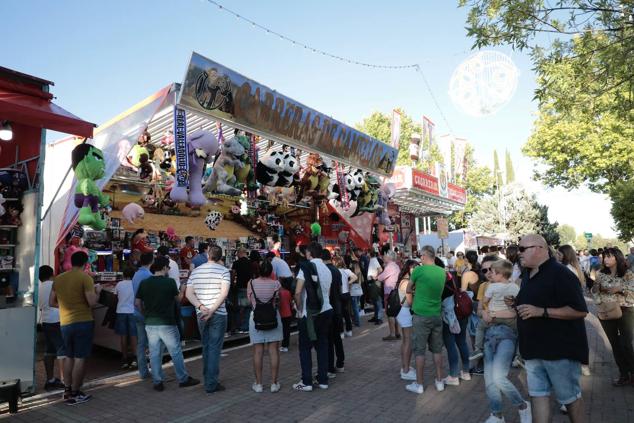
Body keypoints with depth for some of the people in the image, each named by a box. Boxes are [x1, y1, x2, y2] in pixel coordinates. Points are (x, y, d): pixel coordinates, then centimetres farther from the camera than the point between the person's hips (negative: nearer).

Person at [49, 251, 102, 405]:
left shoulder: (58, 278, 6)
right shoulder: (85, 278, -13)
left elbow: (51, 302, 12)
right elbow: (92, 302, -18)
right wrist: (97, 291, 1)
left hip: (65, 323, 6)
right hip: (83, 322, -6)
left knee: (69, 357, 18)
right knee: (80, 358, 1)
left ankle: (67, 390, 25)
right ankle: (74, 394, 6)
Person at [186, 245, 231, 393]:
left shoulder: (195, 271, 9)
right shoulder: (224, 270, -5)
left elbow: (189, 294, 2)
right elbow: (224, 293, -16)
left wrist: (201, 307, -8)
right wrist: (212, 310, -15)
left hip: (201, 314, 5)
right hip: (218, 314, -5)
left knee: (206, 347, 17)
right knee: (214, 348, 0)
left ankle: (208, 380, 27)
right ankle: (211, 384, 3)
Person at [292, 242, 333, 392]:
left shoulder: (306, 267, -11)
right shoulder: (327, 269, 8)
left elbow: (298, 292, -18)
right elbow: (327, 292, 10)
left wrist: (299, 309, -6)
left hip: (309, 314, -6)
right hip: (325, 311, 6)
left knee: (305, 347, 5)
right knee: (322, 346, 13)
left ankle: (306, 382, 8)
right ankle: (323, 380, 19)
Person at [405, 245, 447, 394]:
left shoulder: (419, 270, -13)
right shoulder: (442, 272, 2)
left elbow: (408, 290, -1)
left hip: (421, 316, -5)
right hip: (437, 315, 5)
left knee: (419, 350, 4)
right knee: (437, 349, 15)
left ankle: (419, 384, 12)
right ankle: (439, 381, 24)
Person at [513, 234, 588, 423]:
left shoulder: (560, 274, -16)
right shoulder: (528, 275, 11)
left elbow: (580, 310, -21)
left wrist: (541, 311, -27)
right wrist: (516, 303, 5)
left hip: (559, 349, -8)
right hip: (534, 349, 8)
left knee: (569, 396, 9)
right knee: (537, 393, 10)